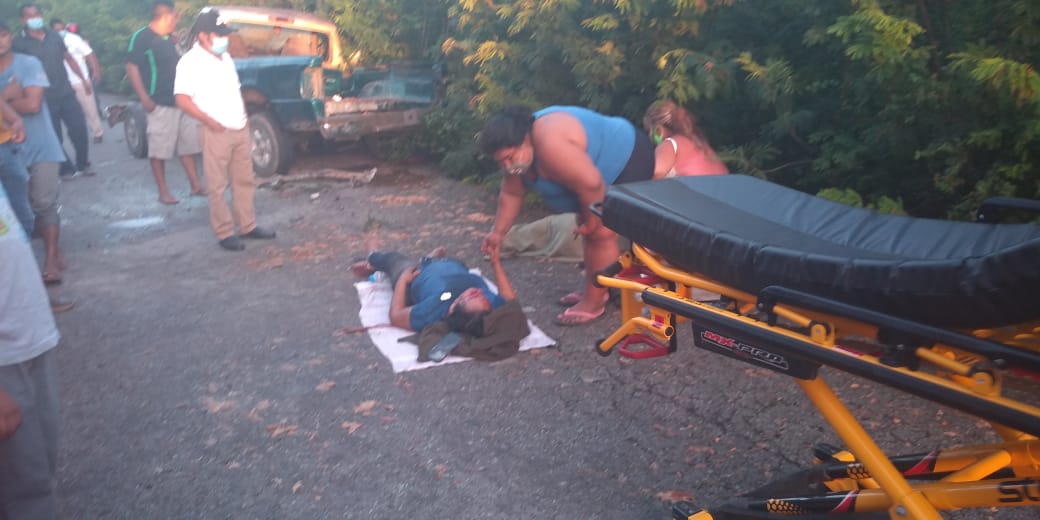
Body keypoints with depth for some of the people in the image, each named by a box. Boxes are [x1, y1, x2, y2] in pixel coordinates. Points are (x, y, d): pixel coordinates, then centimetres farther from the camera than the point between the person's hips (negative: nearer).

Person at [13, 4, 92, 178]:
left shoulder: (54, 36, 7)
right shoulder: (20, 43, -4)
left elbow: (69, 59, 15)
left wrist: (84, 79, 10)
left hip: (66, 93, 3)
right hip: (45, 99, -3)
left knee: (79, 129, 2)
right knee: (55, 137, 2)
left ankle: (83, 164, 19)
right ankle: (67, 168, 16)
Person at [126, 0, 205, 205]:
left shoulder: (169, 39, 16)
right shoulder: (141, 37, -8)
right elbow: (132, 68, -12)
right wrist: (144, 98, -18)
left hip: (181, 101, 8)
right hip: (160, 104, -8)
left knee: (188, 145, 9)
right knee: (159, 150, -1)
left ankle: (195, 186, 16)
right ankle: (163, 192, 7)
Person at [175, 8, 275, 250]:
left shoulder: (225, 58, 14)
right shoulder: (190, 62, -10)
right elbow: (182, 99, -15)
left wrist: (245, 118, 12)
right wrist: (210, 121, -17)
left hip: (241, 129, 8)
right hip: (216, 132, -7)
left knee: (245, 180, 12)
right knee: (217, 186, 0)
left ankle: (247, 226, 22)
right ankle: (224, 233, 6)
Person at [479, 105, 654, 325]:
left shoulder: (550, 145, -35)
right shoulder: (517, 155, -5)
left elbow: (591, 183, -34)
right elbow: (511, 193, 7)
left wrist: (592, 220, -20)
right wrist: (498, 232, 7)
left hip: (628, 159, -10)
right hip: (607, 165, 10)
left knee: (601, 232, -9)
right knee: (587, 229, 14)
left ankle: (594, 302, -1)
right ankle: (593, 289, 25)